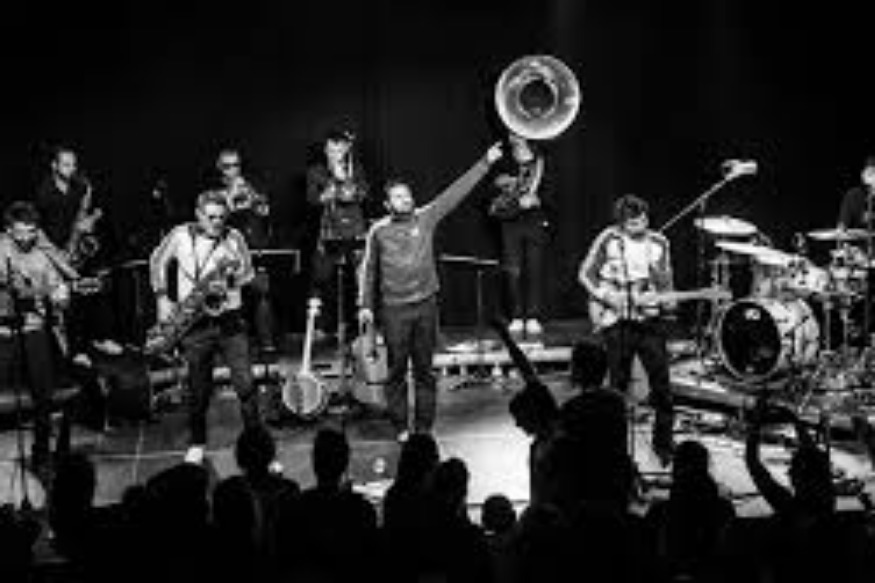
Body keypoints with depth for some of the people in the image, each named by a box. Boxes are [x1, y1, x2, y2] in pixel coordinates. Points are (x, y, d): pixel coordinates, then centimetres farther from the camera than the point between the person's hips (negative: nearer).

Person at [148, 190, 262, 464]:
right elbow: (157, 261, 14)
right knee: (198, 388, 7)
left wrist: (234, 275, -20)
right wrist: (162, 297, 6)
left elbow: (247, 272, 2)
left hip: (230, 320, 0)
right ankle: (196, 445, 26)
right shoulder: (181, 236, 0)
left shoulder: (234, 238, 1)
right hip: (195, 323, 0)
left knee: (245, 383, -7)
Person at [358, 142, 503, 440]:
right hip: (394, 308, -1)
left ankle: (424, 427, 14)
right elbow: (368, 269, 9)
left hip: (426, 304, 1)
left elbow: (457, 191, 0)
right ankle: (400, 427, 13)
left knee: (424, 368, 7)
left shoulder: (426, 217, 3)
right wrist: (365, 304, 6)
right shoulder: (378, 230, 1)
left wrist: (485, 163, -3)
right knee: (397, 369, 3)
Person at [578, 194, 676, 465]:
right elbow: (585, 274, 1)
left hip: (649, 319, 2)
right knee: (618, 385, 4)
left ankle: (664, 443, 12)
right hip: (616, 322, -2)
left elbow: (666, 287, 9)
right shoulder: (609, 240, -5)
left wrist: (658, 274, -13)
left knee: (661, 384, -2)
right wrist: (605, 295, -14)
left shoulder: (658, 243, 4)